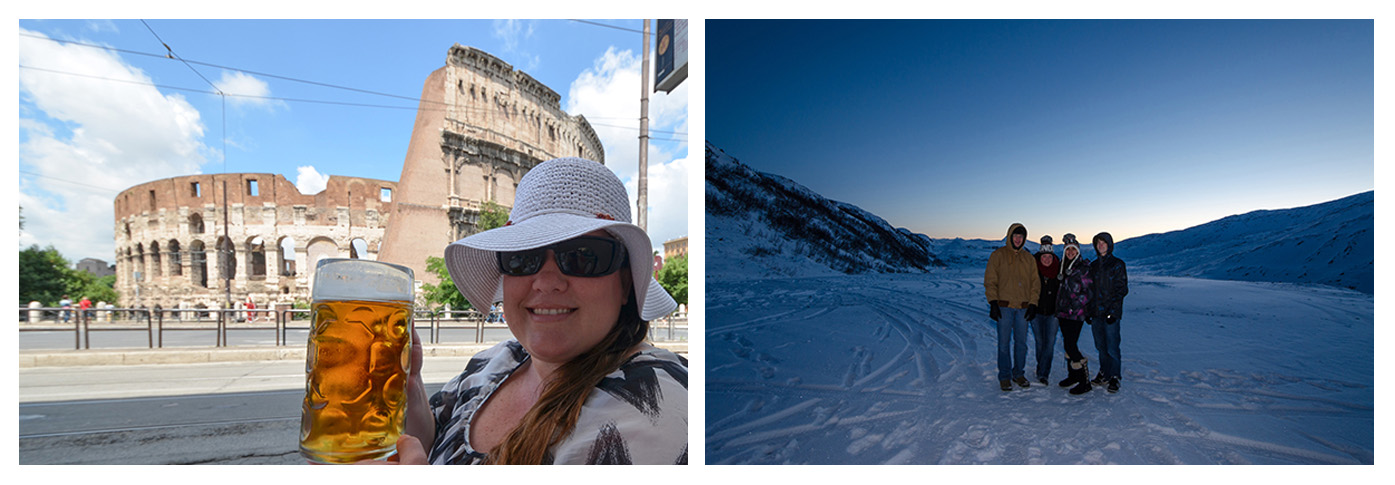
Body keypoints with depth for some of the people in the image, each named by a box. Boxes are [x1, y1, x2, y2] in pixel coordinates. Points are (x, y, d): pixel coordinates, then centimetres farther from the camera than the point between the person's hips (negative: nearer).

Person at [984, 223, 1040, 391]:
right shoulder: (998, 255, 1)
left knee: (1021, 342, 9)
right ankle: (1004, 376, 8)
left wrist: (1033, 304, 3)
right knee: (1004, 342, 0)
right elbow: (990, 281, -2)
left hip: (1023, 307, 3)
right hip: (1004, 306, -3)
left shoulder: (1029, 258, 12)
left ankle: (1019, 373, 22)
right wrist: (993, 302, -10)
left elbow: (1035, 282, 13)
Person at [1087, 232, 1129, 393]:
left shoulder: (1117, 264, -2)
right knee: (1101, 346, 11)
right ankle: (1104, 374, 20)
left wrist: (1113, 311, -15)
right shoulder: (1093, 265, 14)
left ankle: (1114, 378, 4)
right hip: (1096, 313, 5)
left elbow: (1122, 289, -7)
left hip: (1111, 313, -5)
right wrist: (1088, 310, 10)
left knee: (1112, 348, -4)